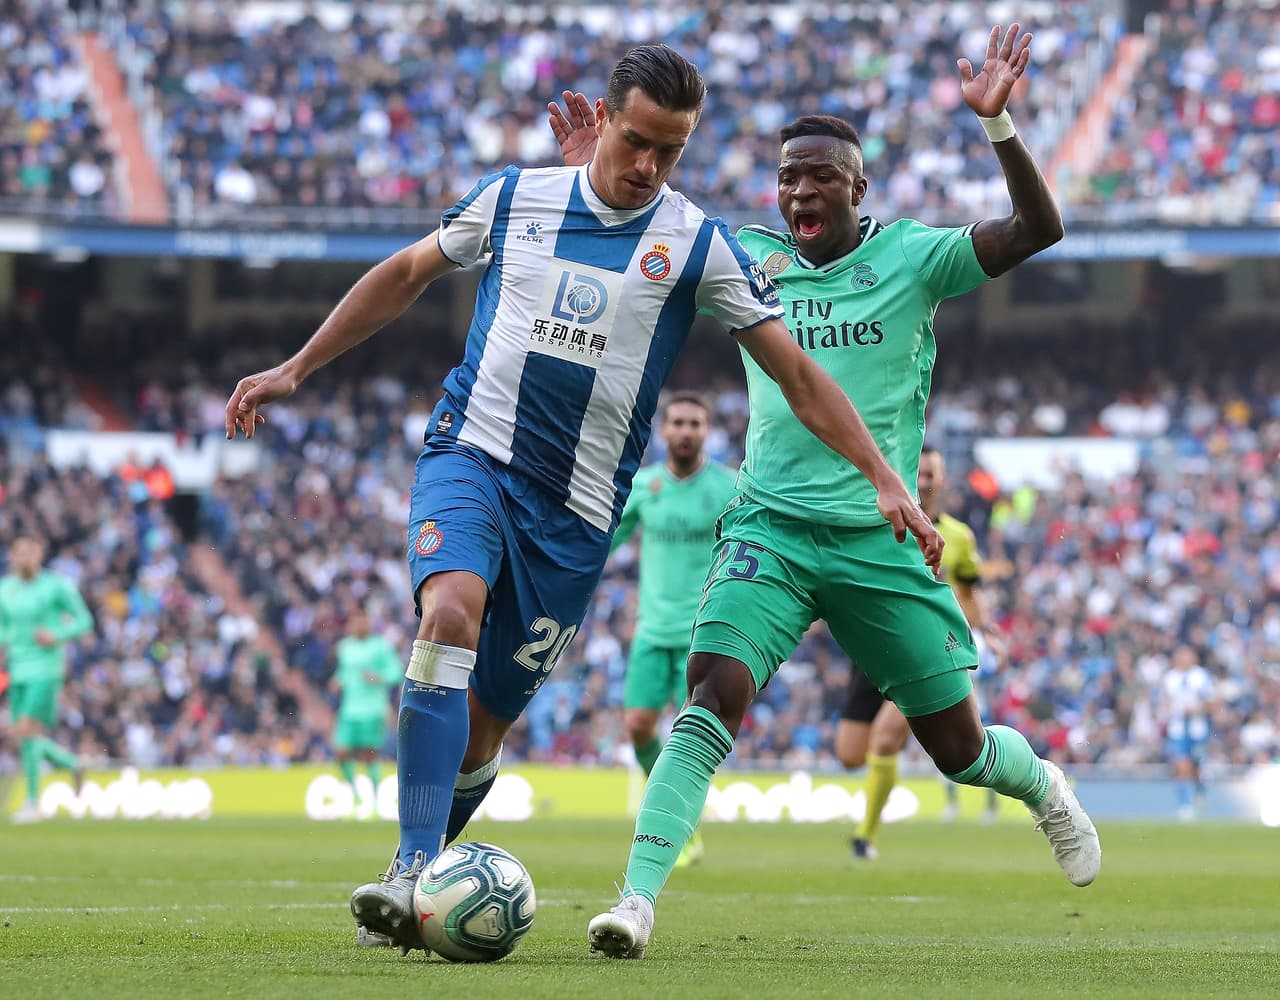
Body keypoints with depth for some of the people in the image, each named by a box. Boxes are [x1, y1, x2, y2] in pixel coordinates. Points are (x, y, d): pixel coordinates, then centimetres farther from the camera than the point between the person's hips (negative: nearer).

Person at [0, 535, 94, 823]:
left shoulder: (57, 586, -6)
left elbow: (84, 620, 0)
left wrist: (57, 636, -16)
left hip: (46, 670, -6)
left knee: (27, 731, -17)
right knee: (26, 738, 5)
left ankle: (32, 802, -7)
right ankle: (72, 764, 32)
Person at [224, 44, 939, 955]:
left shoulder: (697, 245, 1)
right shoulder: (512, 198, 5)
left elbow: (799, 377, 1)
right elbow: (405, 276, 20)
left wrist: (885, 479, -8)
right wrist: (294, 370, 19)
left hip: (576, 511, 1)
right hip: (471, 457, -1)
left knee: (480, 727, 1)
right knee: (451, 608, -31)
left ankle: (413, 888, 23)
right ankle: (412, 872, -35)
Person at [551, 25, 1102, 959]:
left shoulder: (911, 255, -1)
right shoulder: (752, 256, 6)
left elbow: (1038, 228, -13)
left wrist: (999, 124, -26)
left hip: (882, 539, -1)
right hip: (770, 529, 1)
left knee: (959, 748, 10)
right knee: (714, 694, -24)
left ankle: (1043, 784, 45)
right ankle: (637, 898, -29)